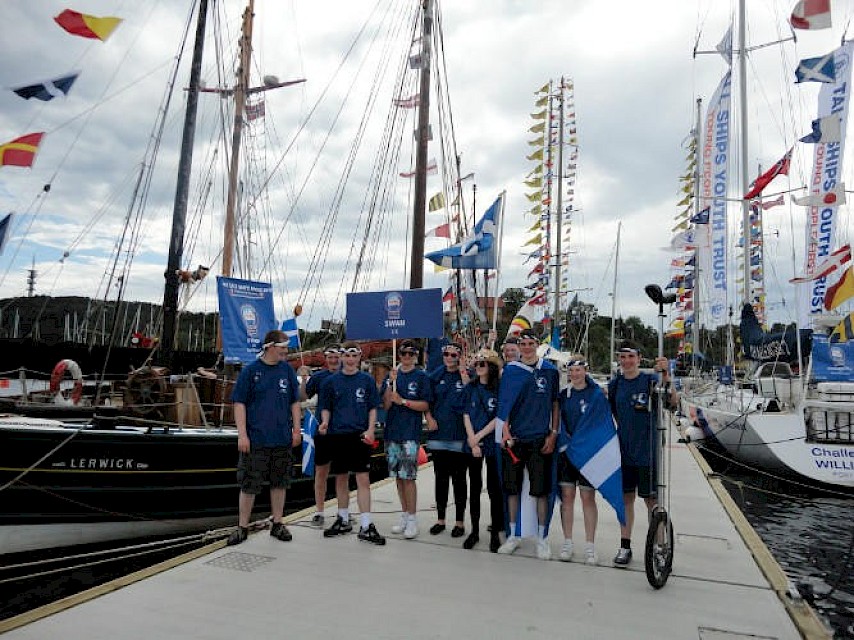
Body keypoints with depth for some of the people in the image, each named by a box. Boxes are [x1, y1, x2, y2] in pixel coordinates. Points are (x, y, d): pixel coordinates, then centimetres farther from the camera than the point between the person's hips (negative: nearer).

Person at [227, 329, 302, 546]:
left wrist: (296, 430, 5)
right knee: (249, 484, 4)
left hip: (283, 439, 3)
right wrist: (242, 434, -11)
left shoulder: (287, 370, 5)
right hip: (255, 439, -3)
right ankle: (242, 527, 19)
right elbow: (239, 403, -5)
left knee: (279, 482, 12)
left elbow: (294, 402, 10)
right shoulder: (250, 370, -4)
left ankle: (277, 524, 25)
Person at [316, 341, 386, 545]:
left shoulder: (367, 380, 4)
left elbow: (373, 408, 6)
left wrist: (370, 429, -7)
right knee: (341, 478, 12)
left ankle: (366, 526, 0)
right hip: (337, 435, 2)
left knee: (363, 479, -5)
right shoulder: (331, 381, 5)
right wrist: (325, 422, -9)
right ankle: (343, 520, 28)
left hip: (360, 436, -1)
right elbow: (325, 408, 11)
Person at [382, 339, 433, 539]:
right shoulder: (391, 375, 10)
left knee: (408, 476, -7)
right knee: (398, 476, 10)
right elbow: (386, 405, 2)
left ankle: (412, 519, 2)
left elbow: (425, 405, -4)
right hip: (392, 432, 4)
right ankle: (404, 516, 21)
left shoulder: (421, 377, 1)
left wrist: (403, 401, -12)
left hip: (411, 433, -4)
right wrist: (391, 383, -10)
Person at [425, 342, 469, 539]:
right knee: (440, 478, 11)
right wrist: (429, 418, 2)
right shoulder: (435, 375, 8)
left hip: (459, 435, -3)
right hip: (438, 433, 3)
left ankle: (460, 521, 16)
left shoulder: (467, 376, -2)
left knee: (458, 478, 5)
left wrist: (466, 384, -17)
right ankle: (440, 519, 22)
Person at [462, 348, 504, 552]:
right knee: (474, 487, 9)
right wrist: (472, 441, -7)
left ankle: (495, 533, 13)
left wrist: (479, 436, -11)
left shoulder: (500, 388, -3)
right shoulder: (470, 388, 7)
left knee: (494, 488, 2)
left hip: (493, 443, -3)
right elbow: (466, 415, 3)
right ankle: (474, 531, 18)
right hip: (472, 443, 3)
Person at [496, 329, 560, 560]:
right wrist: (505, 431, -7)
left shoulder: (550, 371, 4)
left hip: (540, 439, -1)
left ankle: (542, 538, 16)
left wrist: (553, 434, 0)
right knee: (512, 487, 8)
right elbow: (504, 403, 4)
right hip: (513, 438, 1)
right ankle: (513, 536, 22)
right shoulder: (510, 370, 5)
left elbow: (555, 405, 7)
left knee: (541, 489, 2)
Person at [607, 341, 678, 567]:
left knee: (651, 499, 4)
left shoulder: (650, 380, -8)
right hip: (623, 450, 4)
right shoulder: (614, 384, 4)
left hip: (647, 450, -4)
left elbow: (673, 401, -24)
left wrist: (665, 375, -38)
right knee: (626, 497, 11)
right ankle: (625, 547, 21)